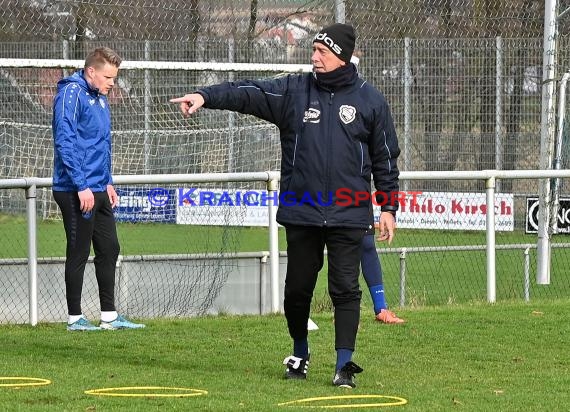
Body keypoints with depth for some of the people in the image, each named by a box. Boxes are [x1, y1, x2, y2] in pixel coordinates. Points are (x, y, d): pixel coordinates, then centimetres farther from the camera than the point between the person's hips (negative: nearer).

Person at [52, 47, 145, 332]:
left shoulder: (100, 99, 15)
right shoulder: (71, 94, -13)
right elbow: (65, 142, -20)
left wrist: (107, 182, 18)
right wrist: (82, 185, -22)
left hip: (98, 191, 9)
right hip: (76, 192, -9)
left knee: (109, 250, 11)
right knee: (78, 254, -1)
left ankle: (109, 316, 18)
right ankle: (75, 318, 7)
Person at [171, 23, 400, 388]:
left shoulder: (370, 101, 3)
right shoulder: (293, 91, 4)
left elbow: (385, 158, 7)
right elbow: (247, 93, -9)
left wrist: (389, 207, 4)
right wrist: (206, 96, -25)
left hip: (348, 215, -2)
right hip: (301, 212, 2)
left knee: (345, 288, -5)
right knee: (298, 287, 9)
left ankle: (344, 364, 0)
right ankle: (300, 354, 29)